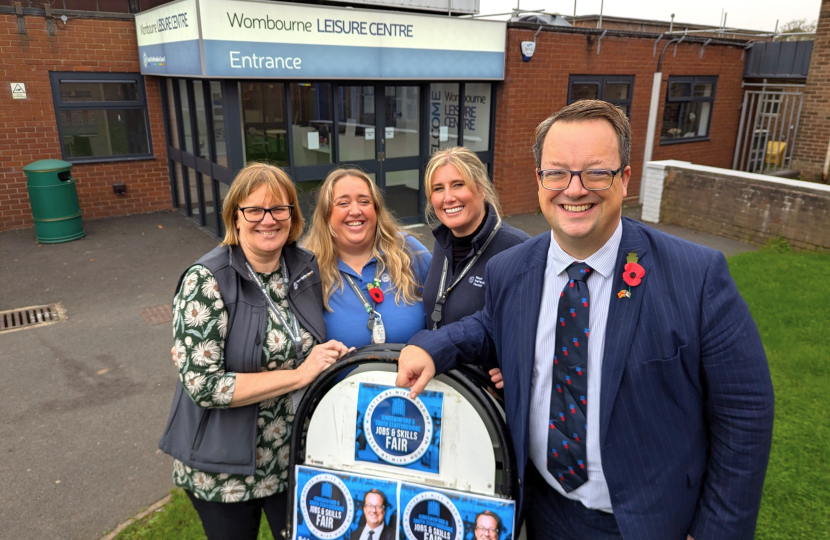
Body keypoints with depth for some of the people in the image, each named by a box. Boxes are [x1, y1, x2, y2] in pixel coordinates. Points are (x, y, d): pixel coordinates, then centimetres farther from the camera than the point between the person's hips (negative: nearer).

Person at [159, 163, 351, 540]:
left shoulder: (307, 268, -4)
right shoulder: (206, 282, -17)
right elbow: (201, 383, -22)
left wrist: (333, 357, -9)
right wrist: (298, 374, -25)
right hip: (226, 469, -3)